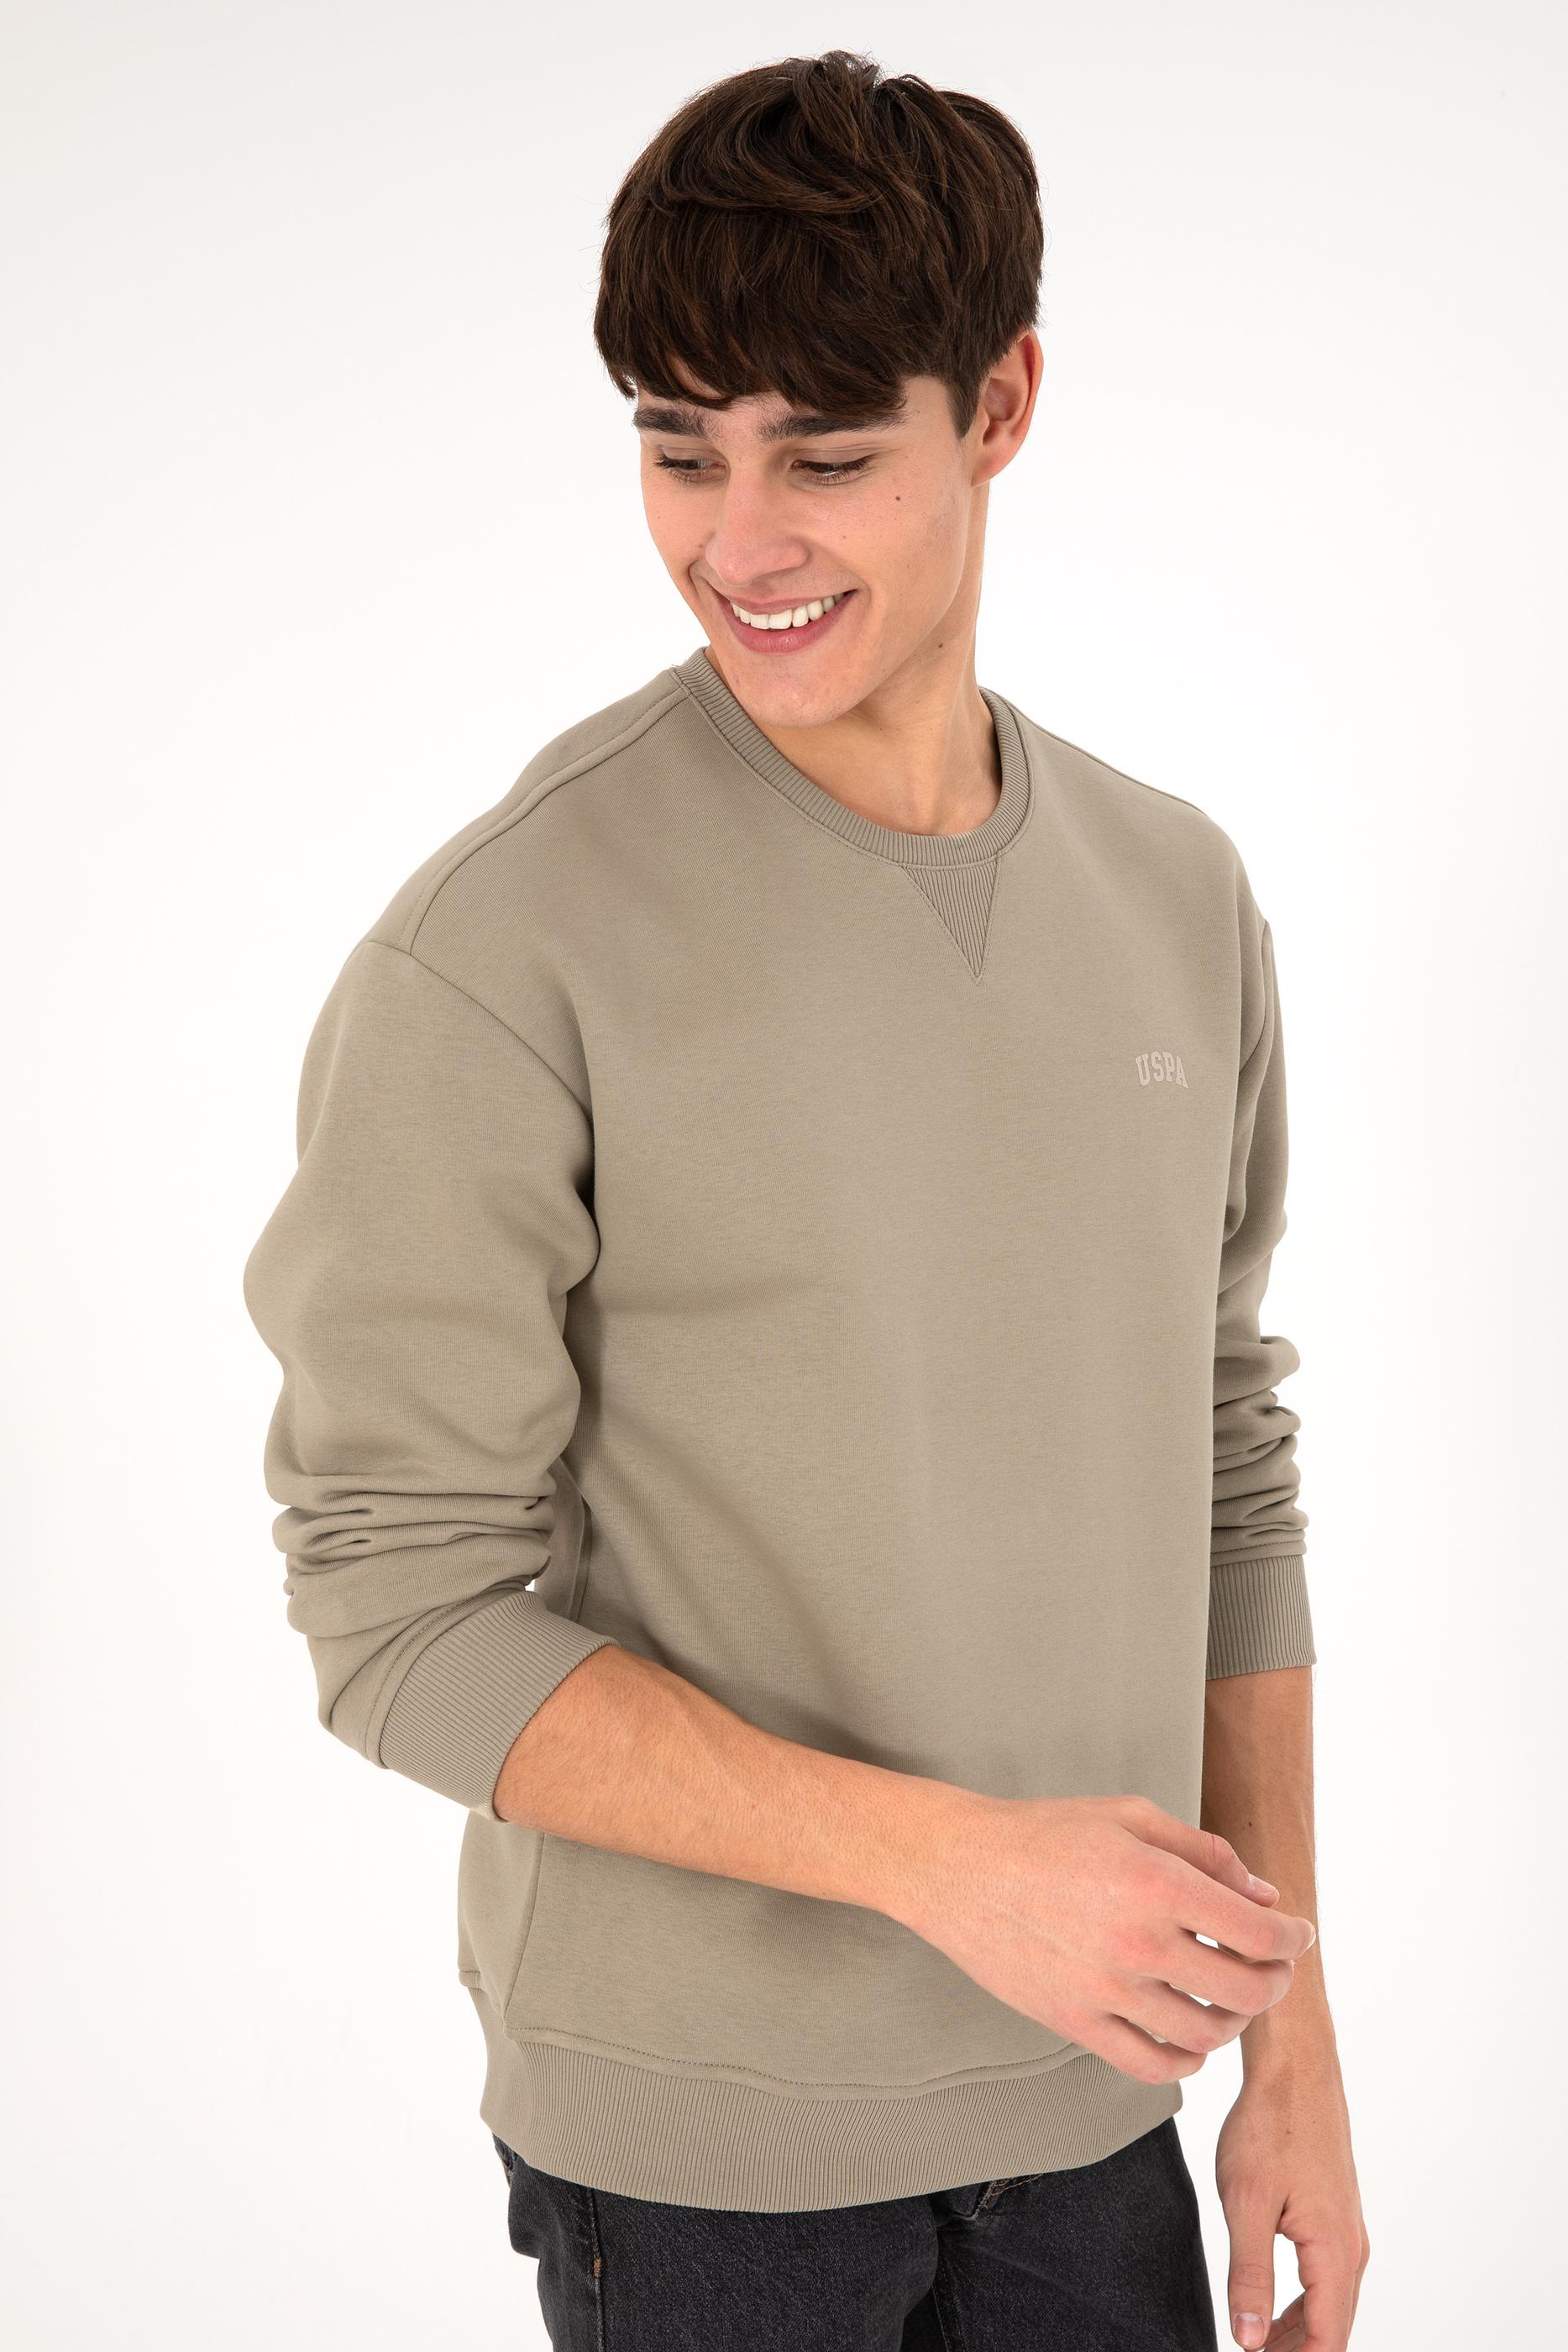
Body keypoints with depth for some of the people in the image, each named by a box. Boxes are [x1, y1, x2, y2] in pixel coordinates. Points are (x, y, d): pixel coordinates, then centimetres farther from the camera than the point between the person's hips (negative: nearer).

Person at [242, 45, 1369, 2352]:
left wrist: (1292, 2021, 6)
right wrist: (950, 1858, -22)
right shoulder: (500, 953, -17)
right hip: (698, 2145, -4)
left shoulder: (1180, 896, 1)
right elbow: (405, 1616, -15)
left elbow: (1226, 1477, 7)